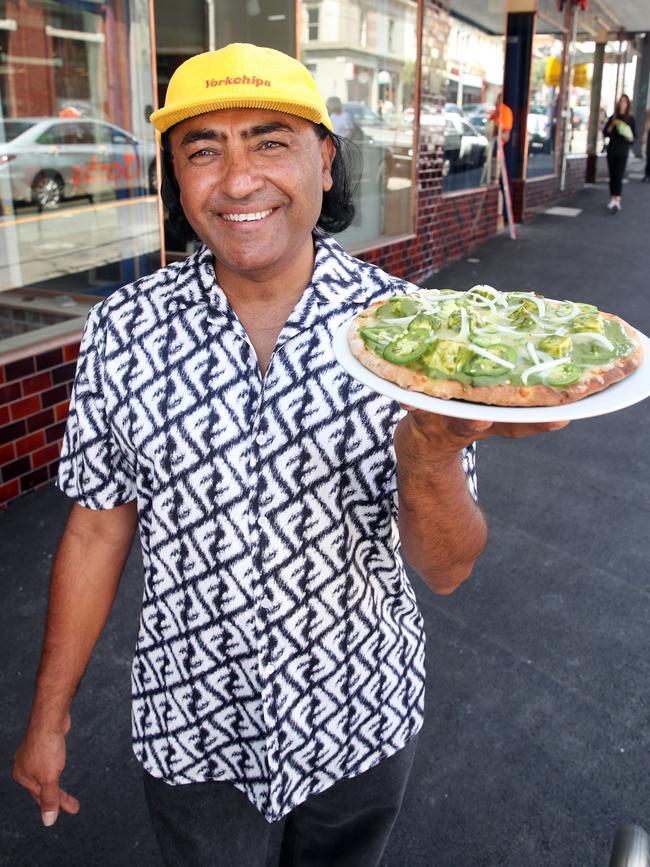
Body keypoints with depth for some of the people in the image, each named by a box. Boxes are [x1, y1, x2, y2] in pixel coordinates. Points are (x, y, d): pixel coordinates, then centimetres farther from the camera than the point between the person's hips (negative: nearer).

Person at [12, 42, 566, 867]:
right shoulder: (122, 329, -13)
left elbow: (445, 567, -16)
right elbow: (98, 529, -3)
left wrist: (429, 449, -36)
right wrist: (48, 716, 3)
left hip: (361, 717, 1)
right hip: (191, 727, 0)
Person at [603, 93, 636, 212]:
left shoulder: (630, 119, 1)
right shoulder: (612, 117, 9)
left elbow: (634, 137, 2)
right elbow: (605, 133, 4)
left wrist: (630, 138, -20)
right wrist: (612, 124, -11)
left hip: (623, 152, -3)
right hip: (611, 150, 3)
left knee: (619, 177, -13)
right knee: (612, 176, 7)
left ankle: (617, 202, -21)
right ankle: (612, 199, 17)